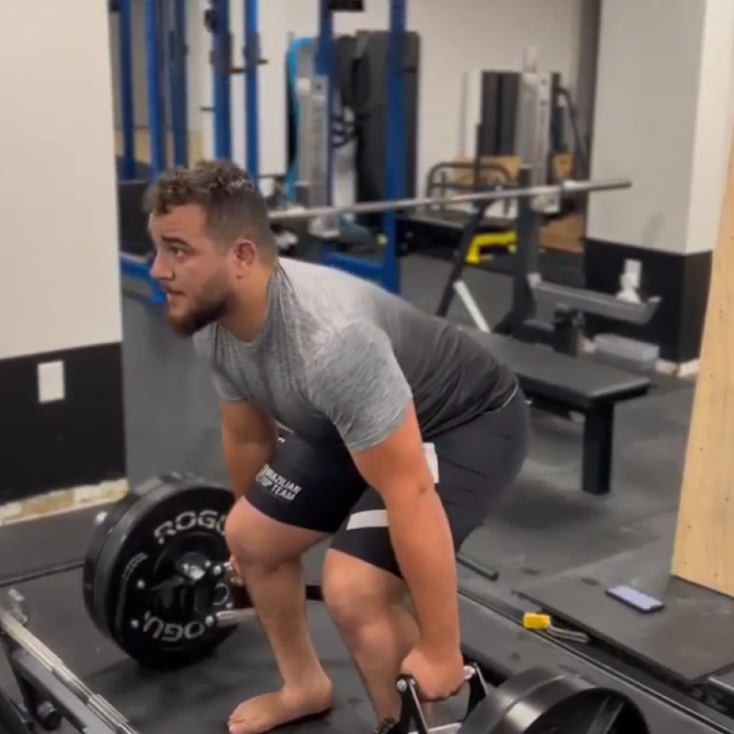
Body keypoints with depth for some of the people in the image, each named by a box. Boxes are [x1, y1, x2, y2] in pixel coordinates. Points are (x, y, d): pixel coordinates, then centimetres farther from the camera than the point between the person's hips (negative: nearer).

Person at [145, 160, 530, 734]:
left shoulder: (330, 340, -41)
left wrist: (441, 654, -31)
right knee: (250, 536, 10)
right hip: (359, 425, 9)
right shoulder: (213, 325, -14)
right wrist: (255, 511, 22)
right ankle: (304, 687, 32)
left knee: (353, 588, -24)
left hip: (468, 423, -8)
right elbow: (248, 437, 7)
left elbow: (410, 496, -38)